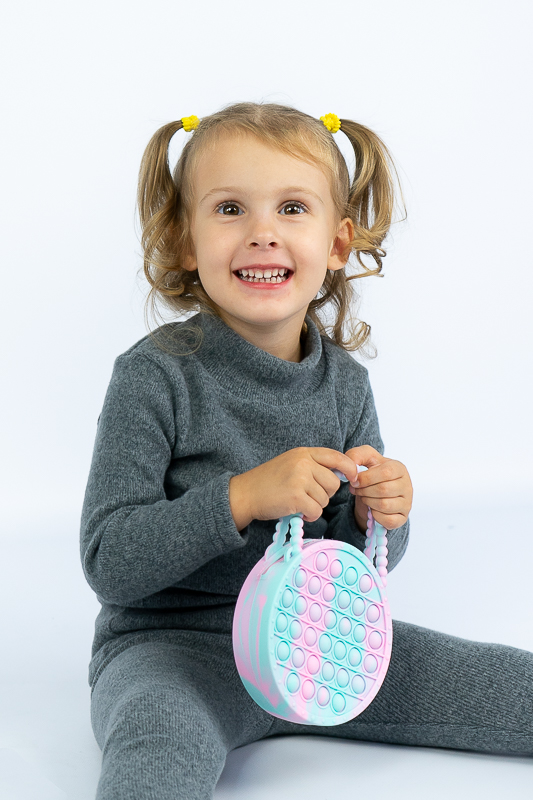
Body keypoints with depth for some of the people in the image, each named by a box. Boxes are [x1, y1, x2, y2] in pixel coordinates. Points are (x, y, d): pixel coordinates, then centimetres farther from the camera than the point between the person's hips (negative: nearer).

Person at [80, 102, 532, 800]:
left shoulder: (345, 381, 1)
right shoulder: (156, 376, -14)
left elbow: (363, 563, 10)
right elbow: (108, 563, -18)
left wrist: (378, 517, -13)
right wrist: (242, 496, -27)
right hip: (171, 645, -5)